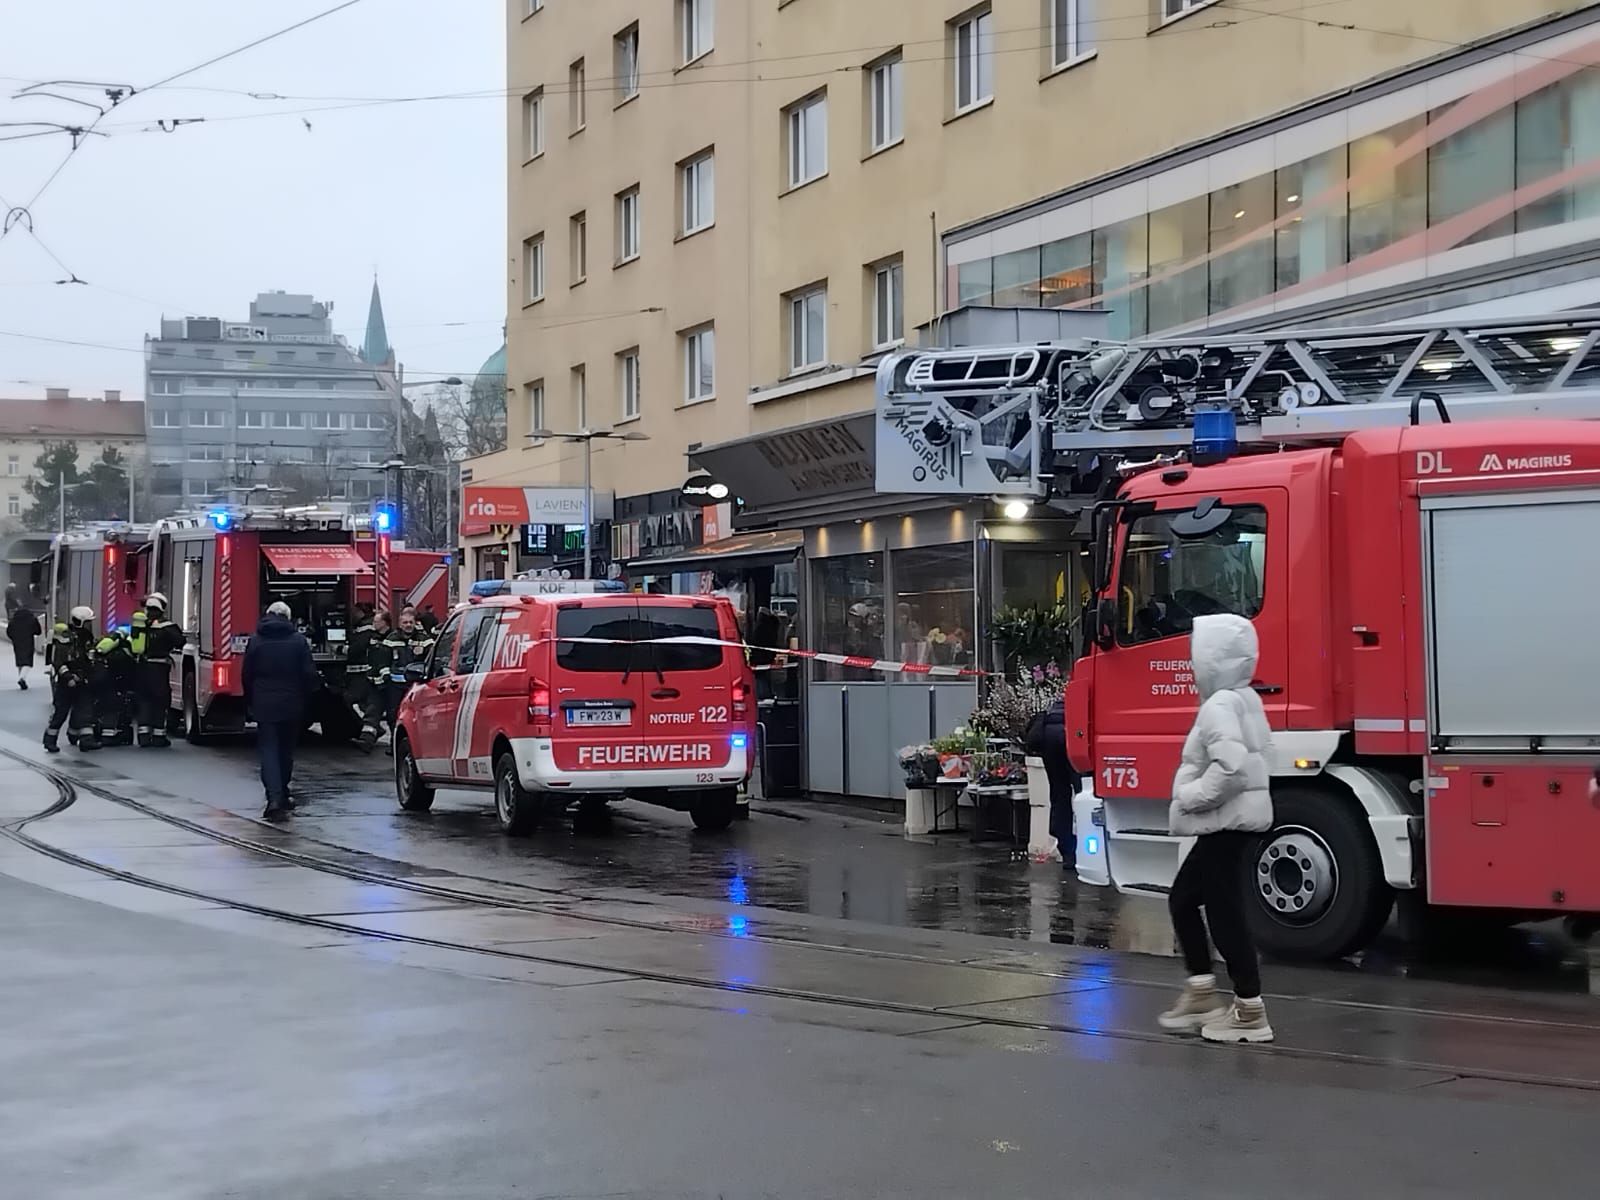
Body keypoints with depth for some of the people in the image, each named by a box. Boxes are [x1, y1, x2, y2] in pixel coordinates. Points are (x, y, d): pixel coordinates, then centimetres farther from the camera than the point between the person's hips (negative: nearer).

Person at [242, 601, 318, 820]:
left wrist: (250, 702, 14)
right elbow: (309, 674, -4)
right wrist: (306, 701, 6)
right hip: (292, 706, 1)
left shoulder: (256, 641, 0)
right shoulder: (299, 641, -2)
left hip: (264, 705, -1)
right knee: (286, 750, 15)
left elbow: (246, 676, 3)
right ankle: (282, 796, 24)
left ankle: (275, 798, -17)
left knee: (268, 750, -2)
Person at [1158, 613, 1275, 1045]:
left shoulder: (1219, 706, -18)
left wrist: (1192, 797, -18)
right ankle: (1202, 993, 23)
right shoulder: (1245, 699, 13)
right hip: (1232, 821, 11)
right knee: (1183, 897, 18)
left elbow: (1230, 765, -32)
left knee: (1224, 911, -5)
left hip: (1228, 823, -11)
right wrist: (1194, 797, 13)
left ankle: (1249, 1011, 0)